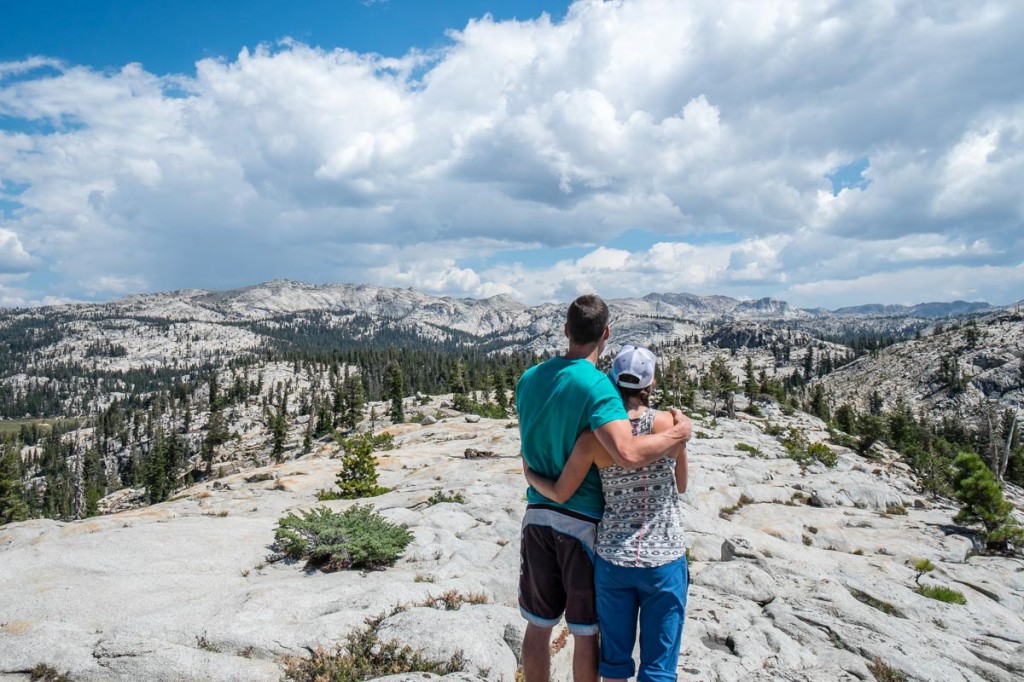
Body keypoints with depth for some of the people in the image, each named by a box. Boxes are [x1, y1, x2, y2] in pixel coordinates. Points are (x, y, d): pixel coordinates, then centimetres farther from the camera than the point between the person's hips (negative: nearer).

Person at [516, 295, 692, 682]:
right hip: (583, 521, -5)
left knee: (538, 625, 17)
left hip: (536, 515, 5)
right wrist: (679, 433, -18)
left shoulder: (528, 379, 2)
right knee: (585, 633, 11)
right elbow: (628, 455, -31)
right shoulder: (596, 385, -19)